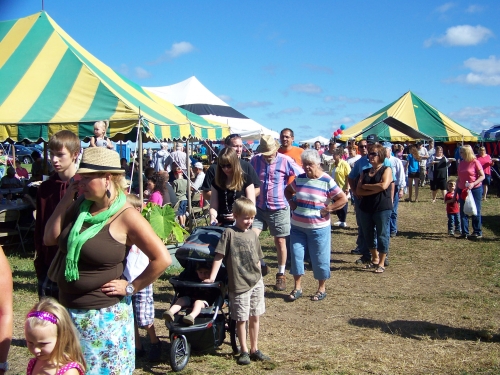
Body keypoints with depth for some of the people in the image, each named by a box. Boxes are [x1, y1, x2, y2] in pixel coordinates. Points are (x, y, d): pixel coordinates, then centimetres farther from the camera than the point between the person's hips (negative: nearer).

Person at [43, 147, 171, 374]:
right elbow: (50, 238, -2)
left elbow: (162, 259, -21)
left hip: (104, 315, -7)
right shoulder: (81, 205, 1)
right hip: (68, 310, 7)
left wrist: (131, 288, -14)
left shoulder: (126, 216, -19)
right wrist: (67, 199, -7)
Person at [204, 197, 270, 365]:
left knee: (255, 317, 13)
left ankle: (254, 349, 26)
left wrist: (259, 276, 15)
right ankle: (244, 351, 19)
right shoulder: (229, 233, -8)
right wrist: (212, 277, -15)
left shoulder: (253, 234, 7)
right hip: (239, 285, -5)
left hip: (256, 282, 5)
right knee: (241, 319, 5)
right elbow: (219, 256, -10)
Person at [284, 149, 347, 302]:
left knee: (319, 258, 5)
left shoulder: (327, 181, -10)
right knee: (296, 255, 5)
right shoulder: (299, 179, 3)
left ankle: (322, 288, 22)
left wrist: (327, 209, -13)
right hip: (297, 226, 4)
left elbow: (343, 199, -10)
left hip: (319, 228, -4)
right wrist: (291, 202, 5)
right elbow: (287, 190, 21)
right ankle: (297, 287, 18)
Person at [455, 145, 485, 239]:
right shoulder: (461, 163, 8)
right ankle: (465, 233, 9)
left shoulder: (475, 162, -10)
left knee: (475, 211, 2)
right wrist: (456, 191, 12)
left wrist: (473, 184, -24)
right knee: (463, 212, 3)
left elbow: (482, 176, -11)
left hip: (475, 189, -6)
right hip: (462, 190, 6)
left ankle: (478, 232, 12)